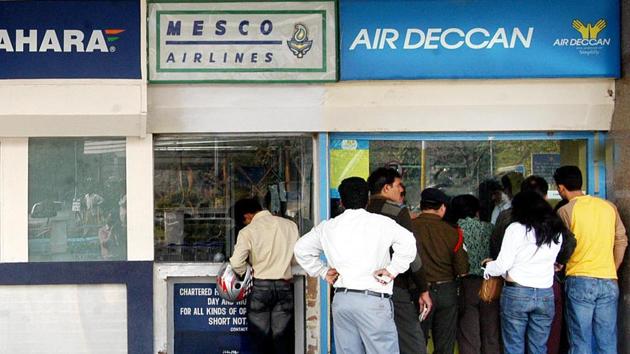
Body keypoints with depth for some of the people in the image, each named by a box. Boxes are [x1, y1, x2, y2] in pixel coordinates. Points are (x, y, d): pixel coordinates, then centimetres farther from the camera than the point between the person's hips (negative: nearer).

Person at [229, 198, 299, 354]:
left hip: (260, 286, -3)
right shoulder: (289, 225, 2)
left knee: (260, 338, 8)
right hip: (284, 286, 3)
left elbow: (236, 263, -15)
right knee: (283, 338, 7)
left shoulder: (248, 231, -9)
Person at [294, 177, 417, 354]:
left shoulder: (327, 227, 11)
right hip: (373, 299, -5)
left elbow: (301, 249, 20)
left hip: (340, 298, 5)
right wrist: (393, 270, -7)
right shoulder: (380, 222, -3)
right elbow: (407, 241, -16)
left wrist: (323, 271, 20)